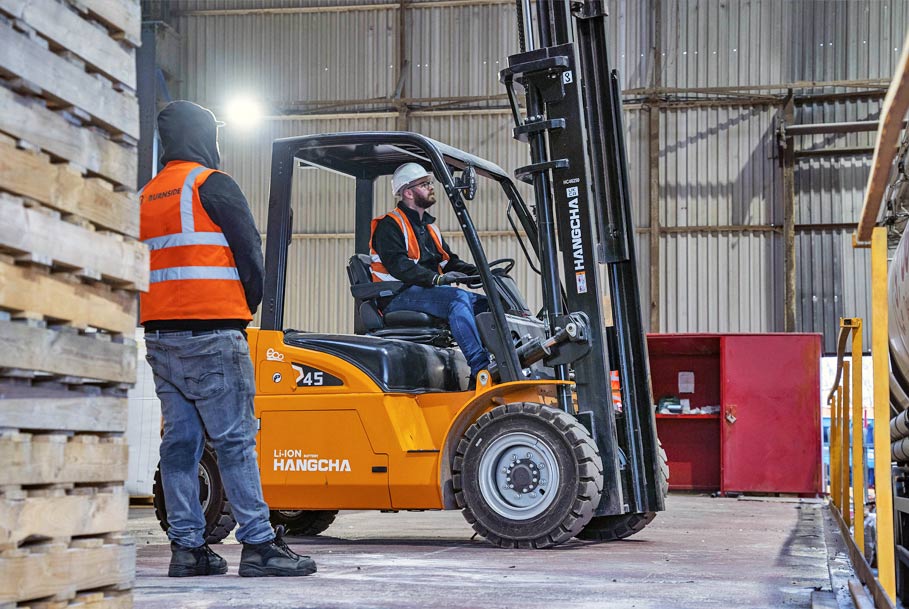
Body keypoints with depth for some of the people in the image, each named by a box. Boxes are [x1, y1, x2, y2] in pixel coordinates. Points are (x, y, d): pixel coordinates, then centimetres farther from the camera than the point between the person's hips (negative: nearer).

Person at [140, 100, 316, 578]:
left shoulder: (146, 195, 17)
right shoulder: (212, 185, -5)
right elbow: (250, 253, -7)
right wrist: (248, 307, 9)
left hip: (159, 336, 7)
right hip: (212, 333, -7)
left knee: (180, 440, 8)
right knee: (234, 440, -7)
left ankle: (187, 548, 9)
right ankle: (259, 545, -8)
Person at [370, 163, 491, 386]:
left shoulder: (429, 227, 26)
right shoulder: (389, 225, -3)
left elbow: (450, 261, 21)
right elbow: (397, 265, -19)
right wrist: (437, 278, -31)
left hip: (429, 292, 9)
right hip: (399, 297, -9)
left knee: (485, 303, -9)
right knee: (457, 298, -32)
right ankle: (481, 370, -40)